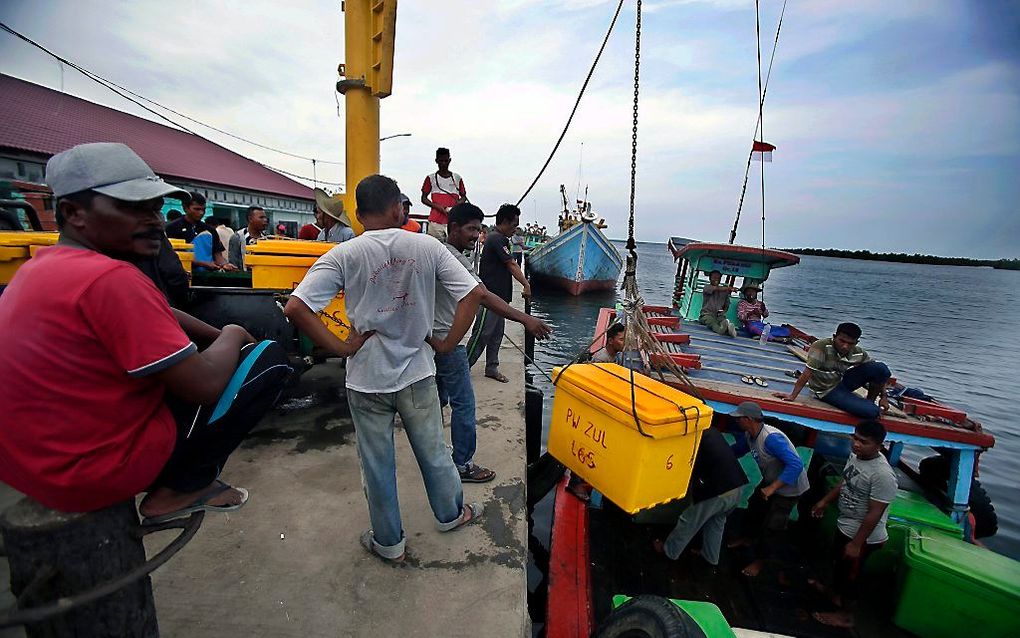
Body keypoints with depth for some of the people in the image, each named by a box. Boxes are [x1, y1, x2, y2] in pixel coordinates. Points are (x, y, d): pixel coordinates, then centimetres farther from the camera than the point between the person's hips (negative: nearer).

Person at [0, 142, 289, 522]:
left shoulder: (43, 264, 5)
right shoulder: (110, 279, -27)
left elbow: (160, 318, 13)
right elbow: (204, 385, -27)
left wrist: (217, 336, 4)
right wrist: (232, 336, -8)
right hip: (93, 470, -9)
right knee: (270, 359, -10)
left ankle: (189, 481, 22)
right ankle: (179, 489, 2)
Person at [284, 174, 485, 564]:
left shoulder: (344, 255, -11)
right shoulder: (427, 247, -6)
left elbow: (295, 308, -18)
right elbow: (474, 293, -9)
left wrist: (340, 347, -9)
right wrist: (448, 343, -3)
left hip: (367, 379, -1)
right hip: (418, 373, 2)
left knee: (378, 466, 17)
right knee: (434, 452, 21)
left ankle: (389, 542, 36)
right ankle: (452, 514, 44)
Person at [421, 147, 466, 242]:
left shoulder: (457, 178, 11)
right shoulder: (431, 178, 7)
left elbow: (463, 197, 19)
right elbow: (423, 198, 8)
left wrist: (456, 207, -4)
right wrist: (440, 207, -8)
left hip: (453, 221, 1)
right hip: (436, 221, -1)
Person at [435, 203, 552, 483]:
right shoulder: (453, 258, -20)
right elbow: (484, 297, -30)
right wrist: (525, 319, -35)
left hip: (433, 338, 10)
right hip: (447, 341, -10)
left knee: (438, 398, 20)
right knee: (463, 402, -1)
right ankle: (463, 465, 11)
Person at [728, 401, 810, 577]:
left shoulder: (771, 438, -38)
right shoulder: (749, 435, -11)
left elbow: (796, 464, -41)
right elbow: (735, 451, 6)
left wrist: (772, 488, -41)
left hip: (789, 488, -8)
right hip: (770, 482, 8)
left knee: (771, 526, 2)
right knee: (754, 509, 22)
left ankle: (760, 560, 23)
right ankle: (749, 538, 47)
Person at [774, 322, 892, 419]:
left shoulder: (859, 354, -8)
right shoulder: (821, 347, -26)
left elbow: (877, 374, 5)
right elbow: (807, 373, -30)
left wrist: (883, 397, -1)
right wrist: (792, 396, -31)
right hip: (827, 391, -5)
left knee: (881, 368, -16)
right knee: (872, 412, -22)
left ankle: (870, 401, 8)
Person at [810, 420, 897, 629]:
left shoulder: (882, 474, -32)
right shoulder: (855, 455, -7)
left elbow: (874, 514, -27)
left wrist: (856, 544, -21)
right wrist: (825, 501, 17)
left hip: (863, 535, -8)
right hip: (844, 525, 8)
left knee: (850, 574, 13)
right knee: (837, 561, 28)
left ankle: (845, 615, 35)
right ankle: (835, 592, 53)